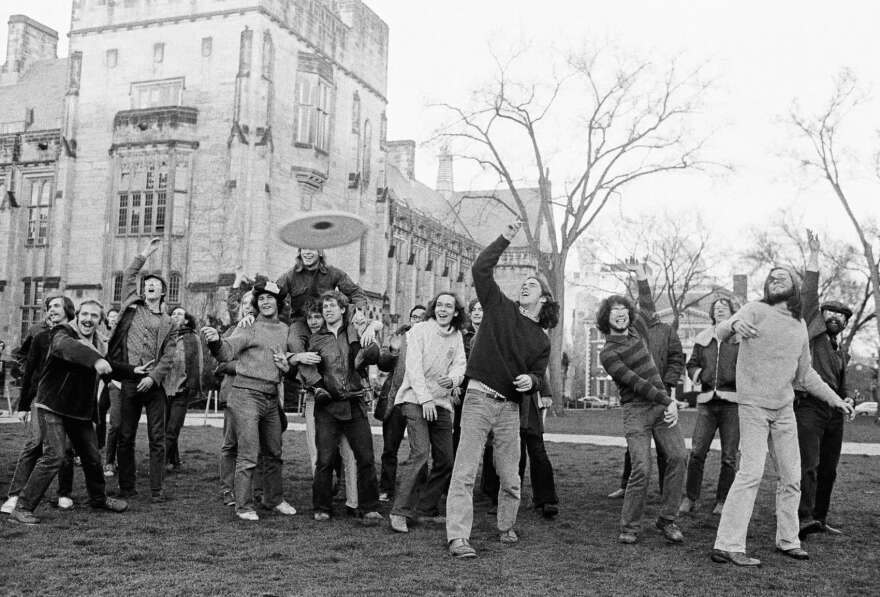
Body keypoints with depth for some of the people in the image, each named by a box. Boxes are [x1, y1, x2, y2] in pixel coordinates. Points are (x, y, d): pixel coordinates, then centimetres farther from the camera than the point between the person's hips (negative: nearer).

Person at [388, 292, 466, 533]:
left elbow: (460, 365, 4)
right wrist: (425, 398, -19)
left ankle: (425, 510, 16)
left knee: (445, 460, 4)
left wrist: (452, 379, -20)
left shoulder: (457, 337, 14)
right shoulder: (420, 330, -2)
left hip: (442, 402, 6)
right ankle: (399, 511, -15)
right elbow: (414, 366, -10)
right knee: (420, 453, -20)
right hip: (415, 399, -6)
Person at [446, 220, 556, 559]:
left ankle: (506, 528, 30)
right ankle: (457, 537, -9)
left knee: (510, 477, 9)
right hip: (479, 398, -3)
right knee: (465, 472, -9)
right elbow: (480, 269, -3)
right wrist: (506, 238, -4)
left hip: (510, 407, 4)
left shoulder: (541, 341, 15)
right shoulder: (500, 308, 6)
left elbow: (537, 375, 12)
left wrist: (530, 380, -12)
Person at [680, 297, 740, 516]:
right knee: (696, 452, -3)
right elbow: (692, 364, 20)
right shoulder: (703, 339, 13)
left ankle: (722, 501, 14)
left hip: (732, 401, -2)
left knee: (729, 457, 2)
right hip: (707, 400, 3)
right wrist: (696, 373, 0)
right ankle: (690, 498, 7)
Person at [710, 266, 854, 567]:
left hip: (785, 409, 7)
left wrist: (833, 398, 19)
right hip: (753, 405, -7)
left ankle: (788, 540, 28)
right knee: (751, 473, -14)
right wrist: (735, 323, -49)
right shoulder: (756, 311, -7)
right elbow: (719, 332, -26)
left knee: (791, 476, 12)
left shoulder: (800, 326, 12)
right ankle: (727, 546, -12)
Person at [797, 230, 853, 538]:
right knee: (808, 465, -17)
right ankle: (804, 519, -25)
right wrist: (814, 257, -15)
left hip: (834, 411, 7)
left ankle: (820, 518, 16)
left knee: (828, 469, 8)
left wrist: (846, 401, 17)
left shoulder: (842, 351, 23)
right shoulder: (812, 332, 3)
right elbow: (809, 295, -9)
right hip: (808, 406, -7)